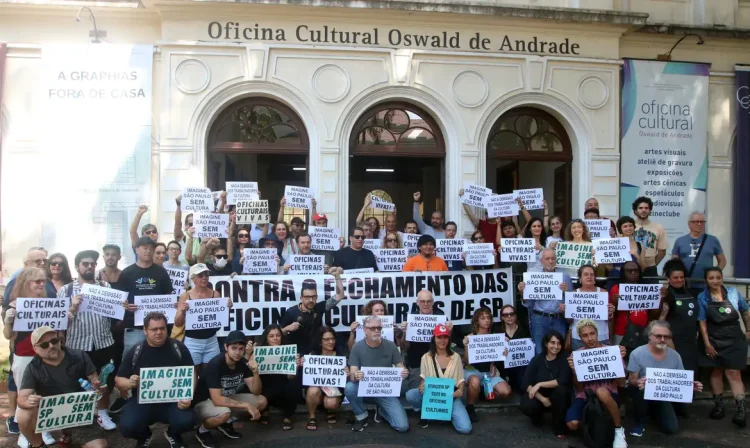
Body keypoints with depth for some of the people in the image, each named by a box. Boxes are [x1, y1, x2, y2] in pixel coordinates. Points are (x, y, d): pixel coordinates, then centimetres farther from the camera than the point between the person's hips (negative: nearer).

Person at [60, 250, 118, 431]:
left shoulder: (105, 287, 7)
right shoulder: (66, 290, 1)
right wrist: (73, 308, -22)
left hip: (104, 342, 2)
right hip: (78, 345, -2)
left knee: (105, 381, 9)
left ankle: (102, 413, 28)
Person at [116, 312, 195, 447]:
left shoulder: (178, 348, -5)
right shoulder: (134, 352, -3)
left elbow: (191, 374, 1)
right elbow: (118, 380, 4)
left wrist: (188, 397, -16)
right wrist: (129, 383, -20)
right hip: (142, 401, 1)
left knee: (186, 421, -28)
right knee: (127, 427, -27)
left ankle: (172, 434, 13)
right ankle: (144, 436, 15)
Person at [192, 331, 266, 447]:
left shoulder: (243, 363, -8)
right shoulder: (215, 364, -28)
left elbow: (256, 392, -9)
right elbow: (217, 400, -34)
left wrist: (255, 372, -27)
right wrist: (246, 405, -33)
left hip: (228, 399, 7)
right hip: (203, 403, -7)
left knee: (262, 401, -8)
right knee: (224, 413, -39)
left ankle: (226, 423, 10)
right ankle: (202, 430, -5)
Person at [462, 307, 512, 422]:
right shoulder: (470, 337, -8)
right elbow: (466, 361, -10)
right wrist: (466, 346, -26)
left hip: (490, 372, 4)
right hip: (473, 370, -3)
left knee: (506, 392, -19)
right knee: (475, 382, -39)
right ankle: (469, 408, -11)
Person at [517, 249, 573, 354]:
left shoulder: (565, 276, 5)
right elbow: (528, 304, 4)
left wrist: (567, 291, -13)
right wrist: (523, 292, -12)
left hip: (559, 319, 0)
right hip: (539, 319, 0)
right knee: (540, 352, 4)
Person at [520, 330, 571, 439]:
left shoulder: (565, 358, -12)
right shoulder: (537, 359, -8)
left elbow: (563, 380, -26)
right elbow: (526, 384, -13)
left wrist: (540, 384, -28)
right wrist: (542, 399, -26)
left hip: (557, 398, -1)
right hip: (539, 395, 1)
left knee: (561, 389, -35)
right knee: (527, 406, -31)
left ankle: (559, 427, -12)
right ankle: (537, 417, 10)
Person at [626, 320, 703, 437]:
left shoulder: (675, 356, -8)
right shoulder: (637, 354, -20)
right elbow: (632, 379, -17)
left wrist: (690, 385, -20)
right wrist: (637, 382, -41)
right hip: (643, 394, -4)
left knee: (671, 428, -10)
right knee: (641, 389, -38)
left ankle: (655, 411, 28)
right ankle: (640, 422, -8)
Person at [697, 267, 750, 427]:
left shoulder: (733, 293, -3)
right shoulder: (702, 298, -6)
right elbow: (702, 322, -7)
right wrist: (707, 343, -11)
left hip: (734, 340, 0)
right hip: (713, 340, 1)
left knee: (733, 373, -5)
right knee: (716, 372, 10)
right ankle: (718, 405, 19)